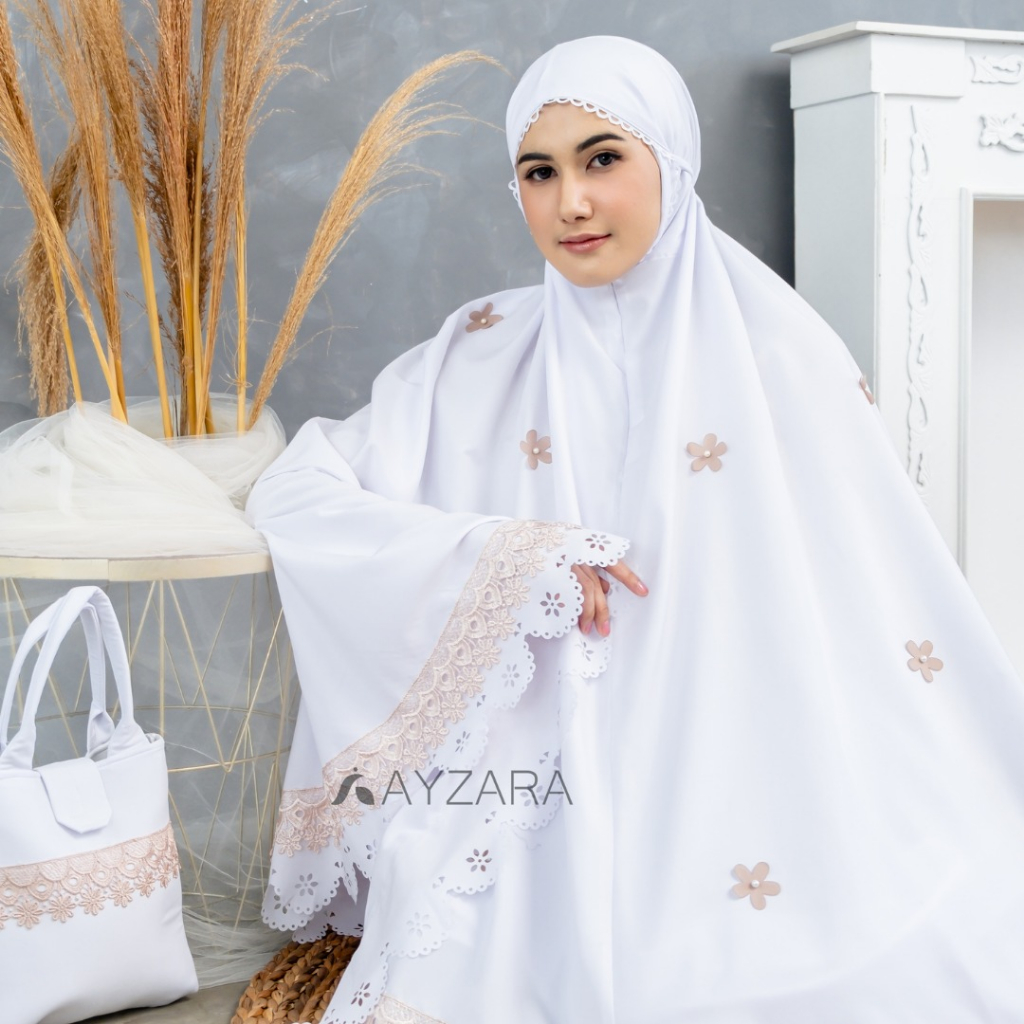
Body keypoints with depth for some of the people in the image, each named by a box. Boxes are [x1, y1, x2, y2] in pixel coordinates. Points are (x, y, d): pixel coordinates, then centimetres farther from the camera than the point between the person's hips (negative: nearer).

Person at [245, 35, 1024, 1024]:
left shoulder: (774, 351, 0)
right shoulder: (481, 355, 5)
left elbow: (895, 596, 1)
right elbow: (292, 497, -2)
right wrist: (506, 556, -14)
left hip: (742, 798, 0)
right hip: (534, 817, 1)